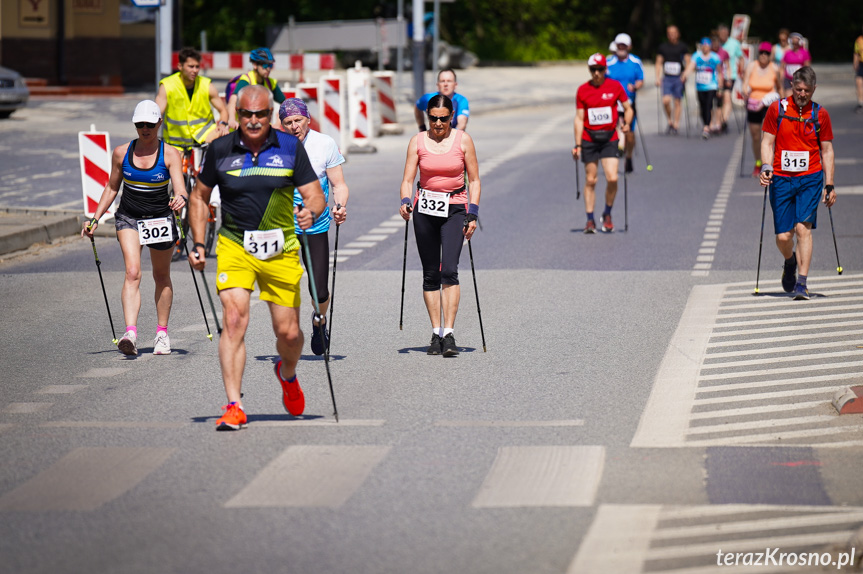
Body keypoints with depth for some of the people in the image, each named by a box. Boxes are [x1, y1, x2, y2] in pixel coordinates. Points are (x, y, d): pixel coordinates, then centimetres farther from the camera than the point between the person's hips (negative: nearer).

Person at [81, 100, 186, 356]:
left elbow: (180, 187, -21)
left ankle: (162, 332, 29)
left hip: (161, 220, 0)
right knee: (132, 273, -18)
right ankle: (130, 333, -31)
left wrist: (181, 199, -44)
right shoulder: (121, 153, -2)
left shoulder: (170, 155, -8)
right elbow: (112, 187, 11)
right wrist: (95, 218, 6)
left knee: (162, 277, 13)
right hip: (128, 218, 0)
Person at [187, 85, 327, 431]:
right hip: (235, 247, -1)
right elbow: (199, 196, 12)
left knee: (288, 332, 4)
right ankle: (234, 407, -18)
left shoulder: (290, 147, -2)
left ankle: (287, 373, 40)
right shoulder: (221, 150, -1)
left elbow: (315, 195, -2)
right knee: (234, 320, -19)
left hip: (281, 251, 1)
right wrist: (198, 243, 4)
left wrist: (311, 211, -25)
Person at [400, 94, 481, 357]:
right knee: (430, 274, 4)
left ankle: (449, 334, -19)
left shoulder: (463, 140, -1)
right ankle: (436, 333, 12)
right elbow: (407, 180, 2)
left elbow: (474, 180, 4)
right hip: (425, 207, 2)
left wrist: (473, 214, -4)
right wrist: (405, 202, -18)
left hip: (455, 208, -2)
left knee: (449, 270, -16)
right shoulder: (418, 141, 2)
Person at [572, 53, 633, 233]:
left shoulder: (615, 86, 0)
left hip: (609, 138, 0)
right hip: (589, 139, 1)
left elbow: (628, 108, 9)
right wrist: (577, 145, -2)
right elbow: (579, 118, 2)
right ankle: (590, 220, 11)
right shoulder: (583, 90, 1)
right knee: (590, 180, 3)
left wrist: (627, 124, -11)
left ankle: (607, 214, 11)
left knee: (612, 179, -11)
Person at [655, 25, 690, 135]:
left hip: (679, 78, -1)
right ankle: (670, 122, 6)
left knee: (677, 102, 2)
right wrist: (658, 78, 7)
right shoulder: (662, 47, 9)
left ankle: (676, 125, 9)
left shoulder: (683, 47, 2)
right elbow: (659, 63, 15)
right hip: (667, 78, 1)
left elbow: (688, 63, 3)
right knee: (666, 100, -14)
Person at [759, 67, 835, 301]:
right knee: (783, 236, 0)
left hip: (810, 178, -1)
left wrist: (829, 185, 6)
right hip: (781, 179, 1)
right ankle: (790, 261, 35)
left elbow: (827, 150, 9)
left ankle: (801, 283, -14)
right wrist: (766, 167, -13)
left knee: (803, 228, -15)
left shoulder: (820, 114, 3)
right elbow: (767, 142, 5)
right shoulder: (777, 109, 1)